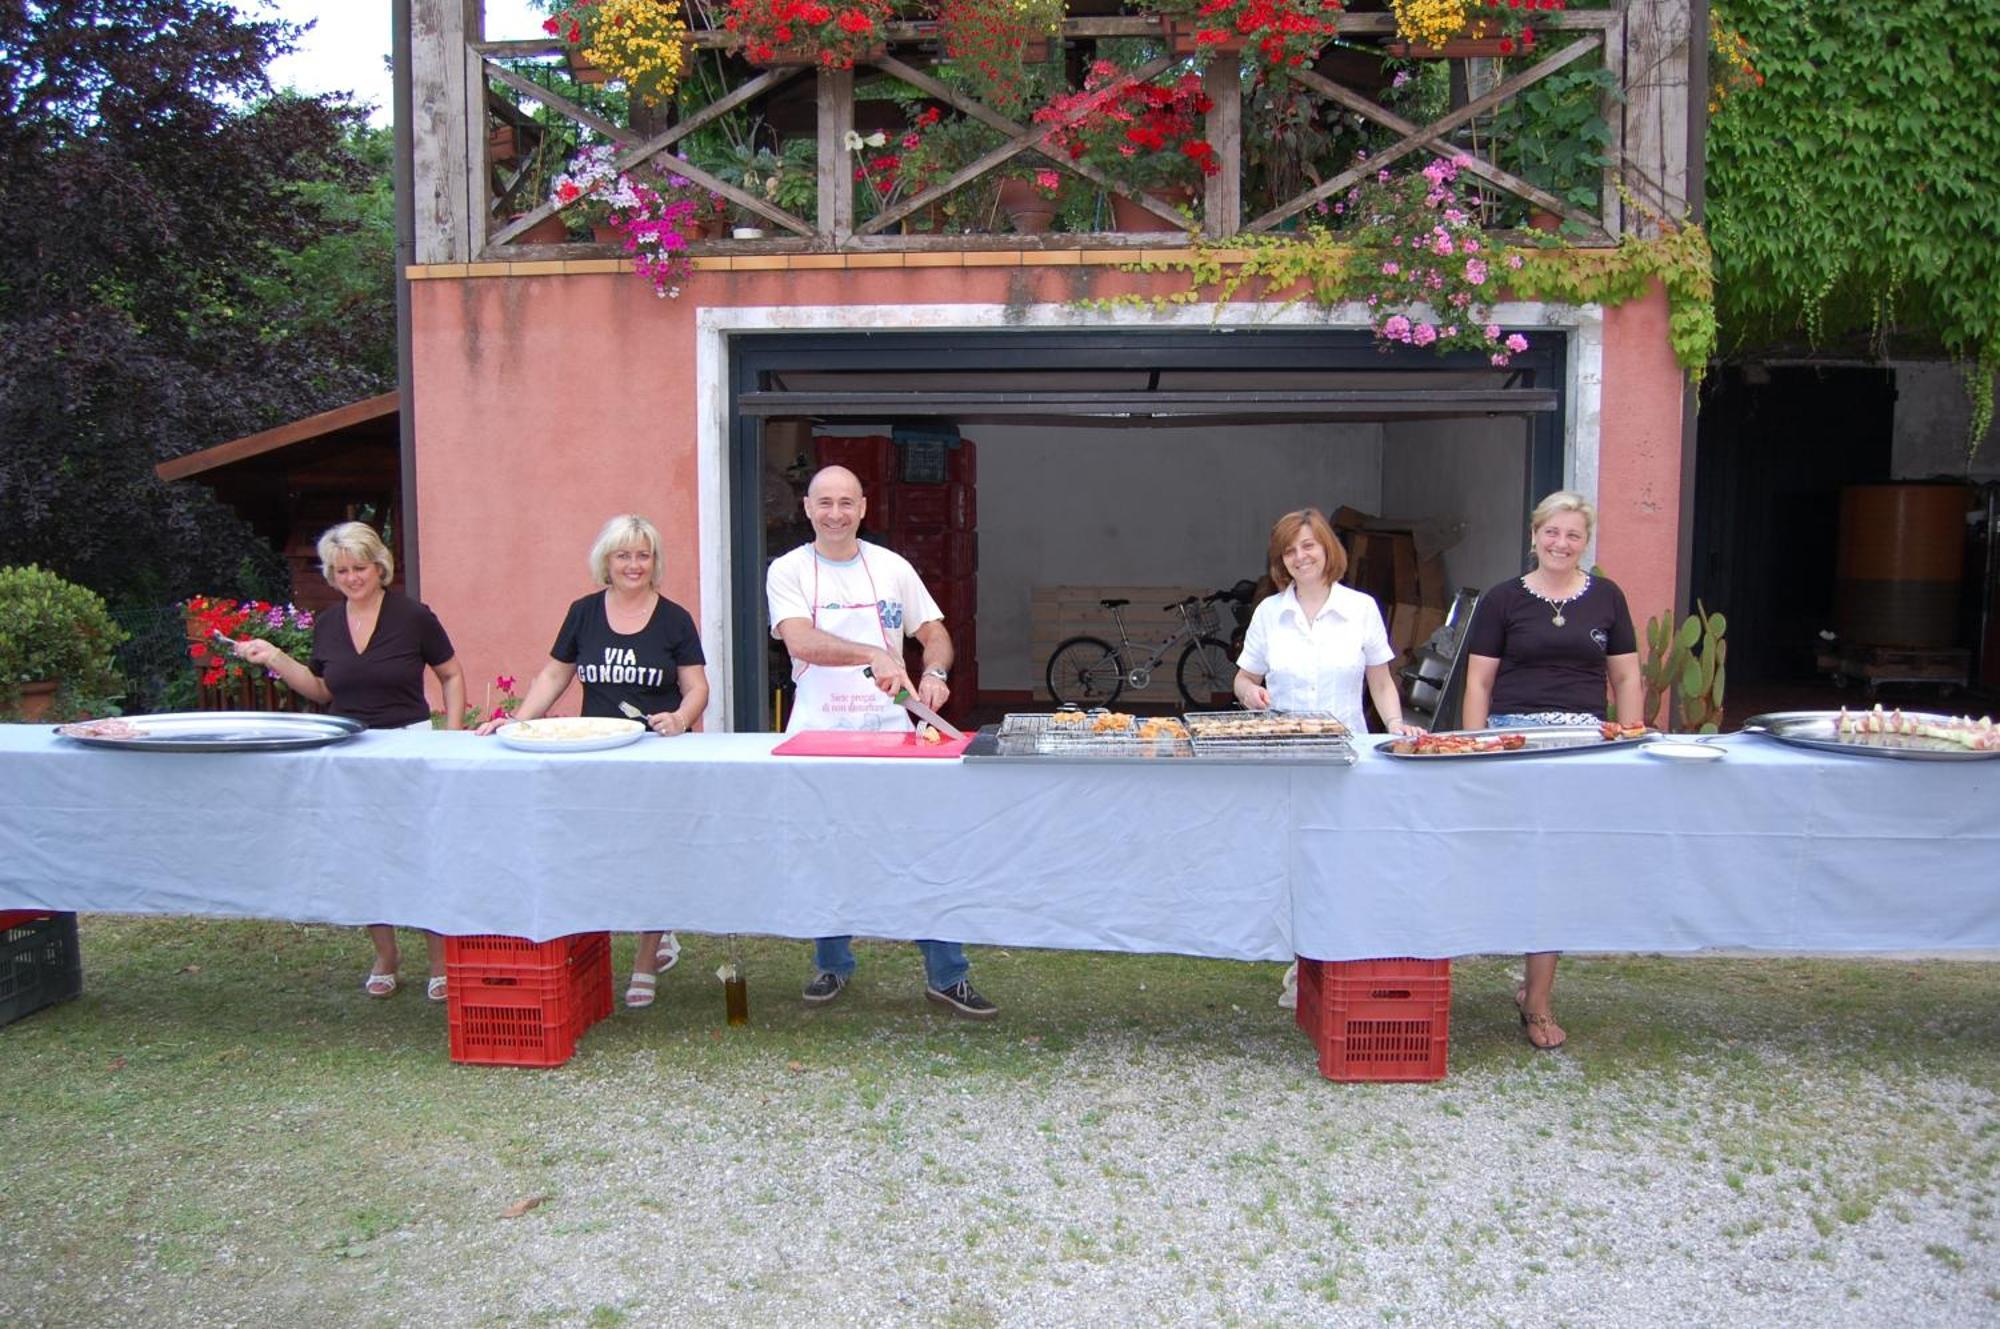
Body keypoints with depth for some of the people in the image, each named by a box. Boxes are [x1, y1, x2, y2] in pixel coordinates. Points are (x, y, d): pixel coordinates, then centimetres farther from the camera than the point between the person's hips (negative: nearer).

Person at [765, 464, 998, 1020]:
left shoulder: (892, 567, 7)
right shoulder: (788, 571, -1)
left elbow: (934, 631, 10)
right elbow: (800, 642, -18)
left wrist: (935, 671, -13)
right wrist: (872, 655, -32)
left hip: (889, 732, 1)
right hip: (817, 735, -1)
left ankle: (946, 976, 8)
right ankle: (832, 964, 29)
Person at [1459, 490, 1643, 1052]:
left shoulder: (1606, 598, 11)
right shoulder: (1503, 600, 4)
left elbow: (1626, 678, 13)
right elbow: (1478, 683, 3)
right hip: (1514, 737, -2)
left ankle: (1536, 1000, 12)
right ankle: (1536, 994, 6)